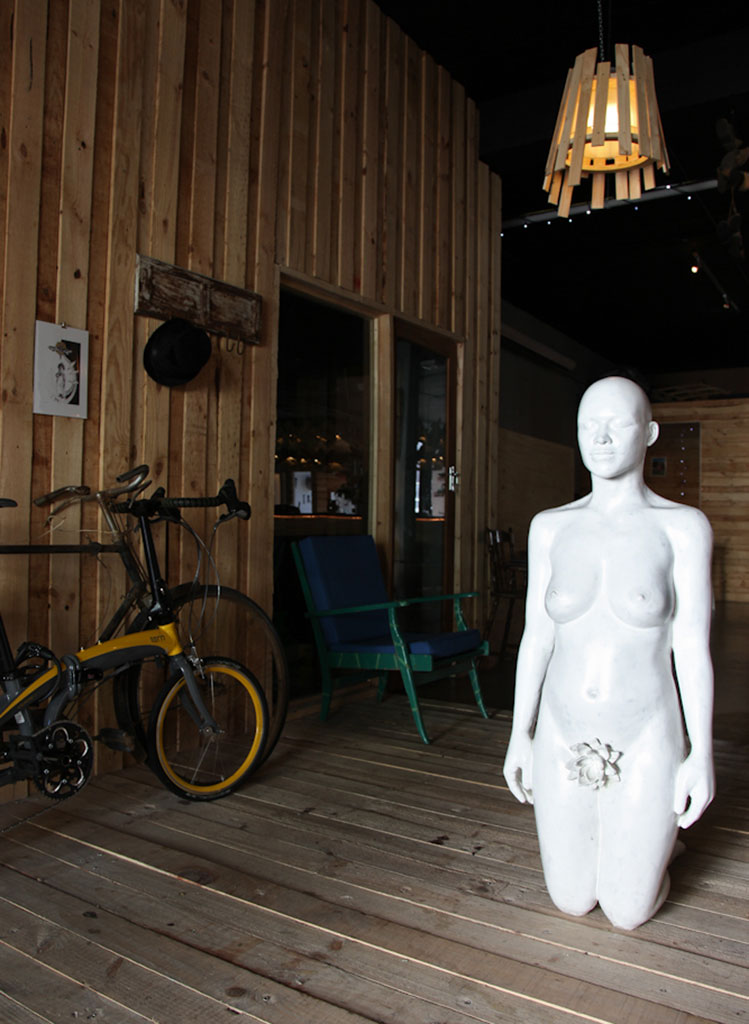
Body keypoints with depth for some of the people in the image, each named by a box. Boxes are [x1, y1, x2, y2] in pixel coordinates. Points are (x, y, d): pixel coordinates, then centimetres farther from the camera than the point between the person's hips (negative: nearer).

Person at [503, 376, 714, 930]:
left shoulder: (683, 527, -10)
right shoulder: (551, 527, -2)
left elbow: (692, 647, -7)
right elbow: (536, 636, 2)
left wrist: (702, 755, -7)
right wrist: (520, 735, 2)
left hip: (643, 745, -2)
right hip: (563, 740, 3)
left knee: (628, 912, 12)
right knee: (572, 901, 18)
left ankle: (659, 834, 43)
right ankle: (617, 834, 48)